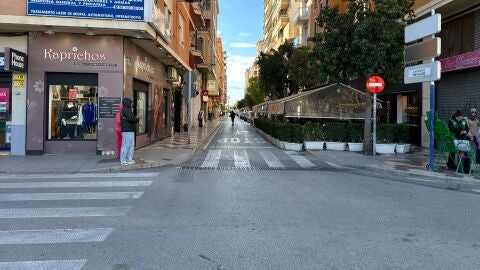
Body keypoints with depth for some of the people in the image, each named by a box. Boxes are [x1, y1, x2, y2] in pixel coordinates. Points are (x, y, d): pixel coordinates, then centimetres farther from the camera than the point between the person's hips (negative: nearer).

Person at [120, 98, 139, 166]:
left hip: (129, 130, 11)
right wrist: (137, 119, -6)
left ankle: (129, 160, 19)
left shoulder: (124, 110, 20)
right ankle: (123, 161, -3)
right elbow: (130, 118, -24)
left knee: (131, 145, 14)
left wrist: (135, 119, 7)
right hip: (128, 131, -11)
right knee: (126, 145, -7)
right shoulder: (127, 110, -13)